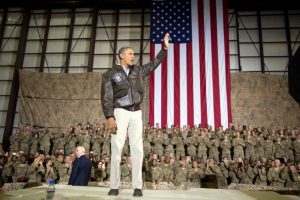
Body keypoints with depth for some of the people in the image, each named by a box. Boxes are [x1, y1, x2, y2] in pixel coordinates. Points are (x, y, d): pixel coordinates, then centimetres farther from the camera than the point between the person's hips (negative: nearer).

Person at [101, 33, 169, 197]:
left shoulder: (138, 71, 15)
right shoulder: (110, 74, 2)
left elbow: (154, 64, 26)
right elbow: (106, 97, -5)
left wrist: (164, 48, 21)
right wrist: (109, 117, -15)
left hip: (136, 113, 4)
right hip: (120, 112, -3)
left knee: (137, 150, -2)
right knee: (116, 149, -5)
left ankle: (137, 186, 4)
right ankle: (114, 186, 4)